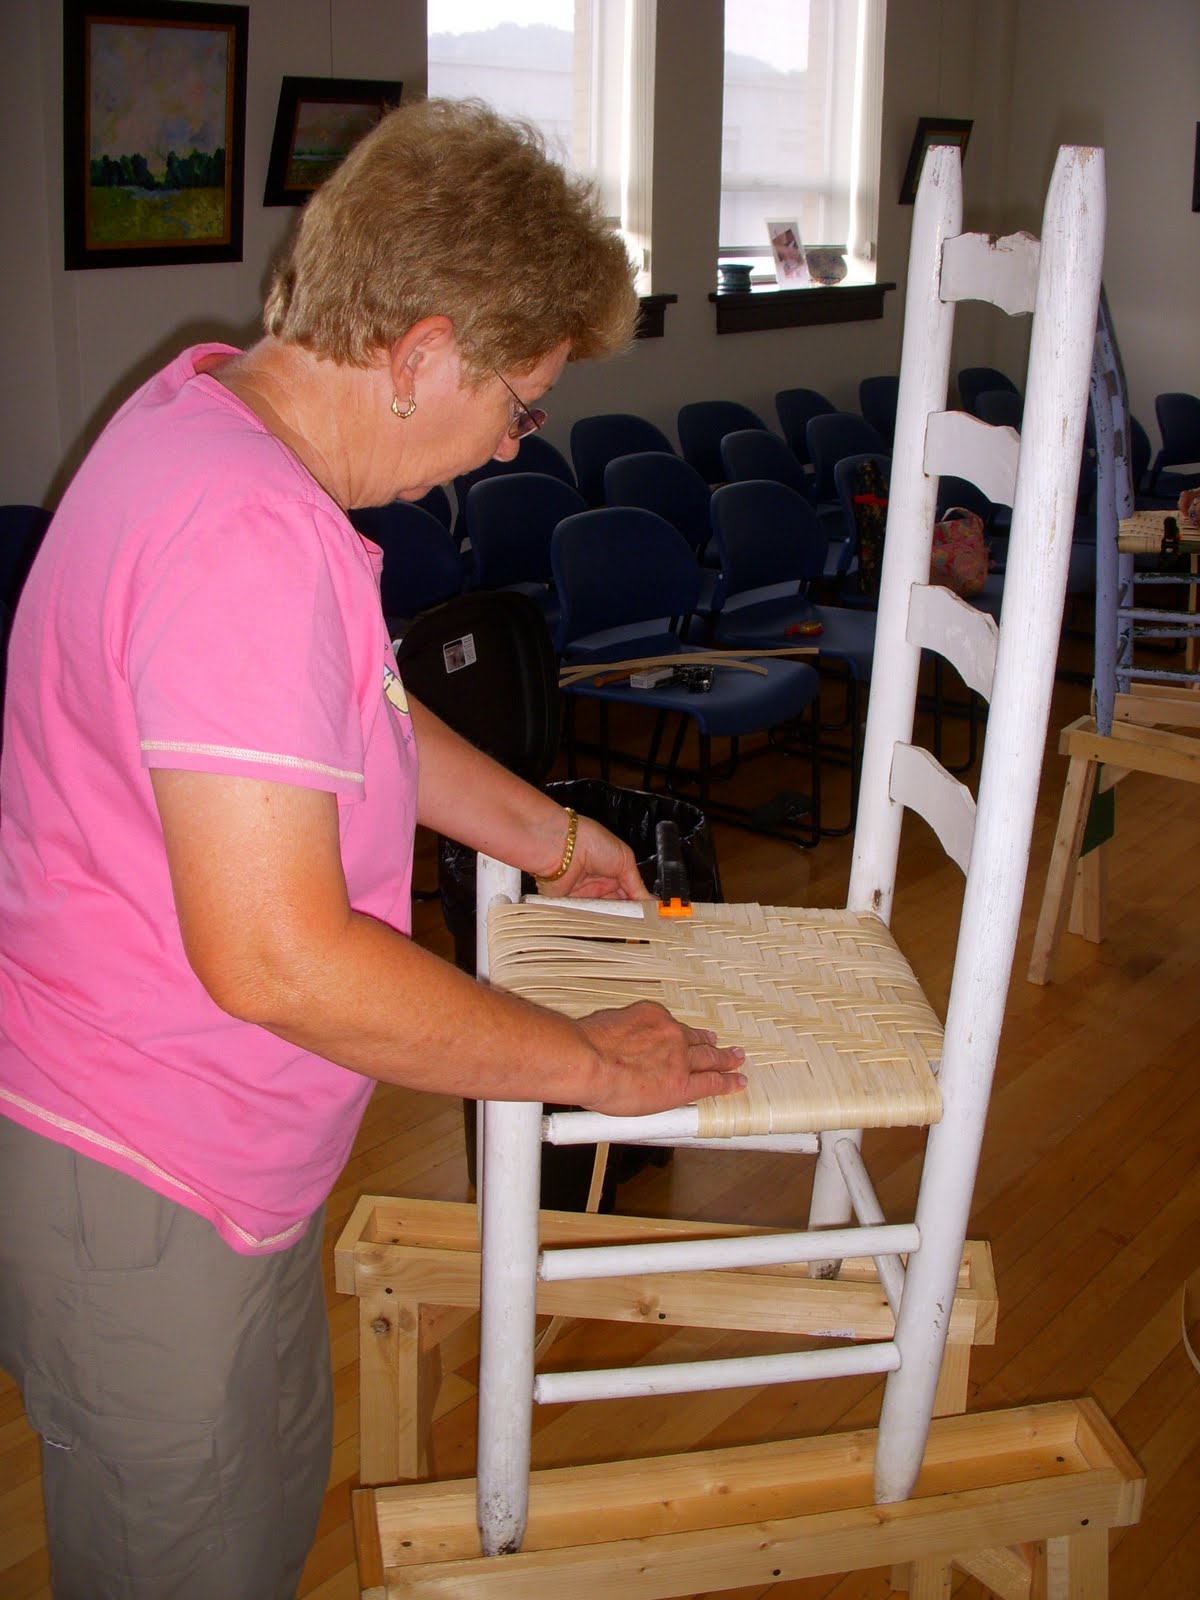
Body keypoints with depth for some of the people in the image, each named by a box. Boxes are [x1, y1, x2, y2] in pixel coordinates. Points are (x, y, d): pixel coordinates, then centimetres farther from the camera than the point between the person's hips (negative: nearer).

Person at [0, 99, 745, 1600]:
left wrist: (543, 833, 19)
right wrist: (589, 1061, -21)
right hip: (139, 1192, -10)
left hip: (213, 1149, 10)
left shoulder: (214, 402, 4)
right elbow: (279, 957, -33)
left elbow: (353, 715, 19)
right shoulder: (248, 534, -31)